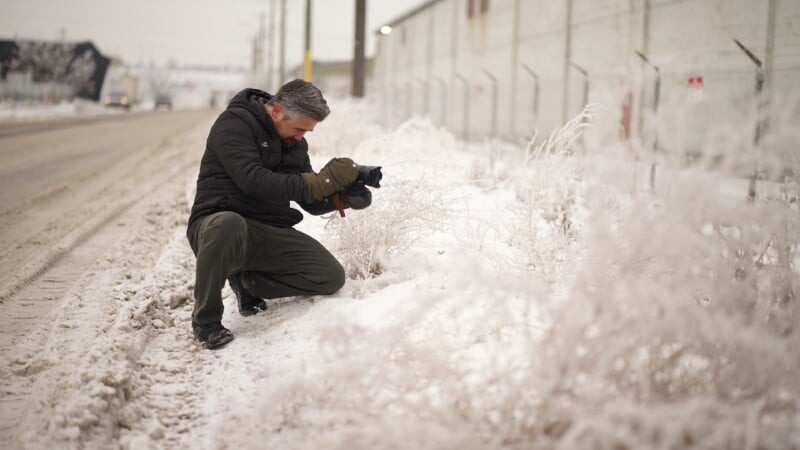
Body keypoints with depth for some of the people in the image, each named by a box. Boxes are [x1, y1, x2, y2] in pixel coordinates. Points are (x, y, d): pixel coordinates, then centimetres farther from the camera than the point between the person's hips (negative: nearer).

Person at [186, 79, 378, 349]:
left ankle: (248, 280, 10)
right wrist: (319, 181, -23)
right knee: (228, 224, -43)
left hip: (270, 234, 6)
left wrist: (344, 195, -9)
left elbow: (312, 203, 13)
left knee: (331, 277, -10)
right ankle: (206, 320, -21)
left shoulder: (294, 143, 14)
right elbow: (253, 180, -23)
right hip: (217, 224, -6)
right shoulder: (234, 124, -9)